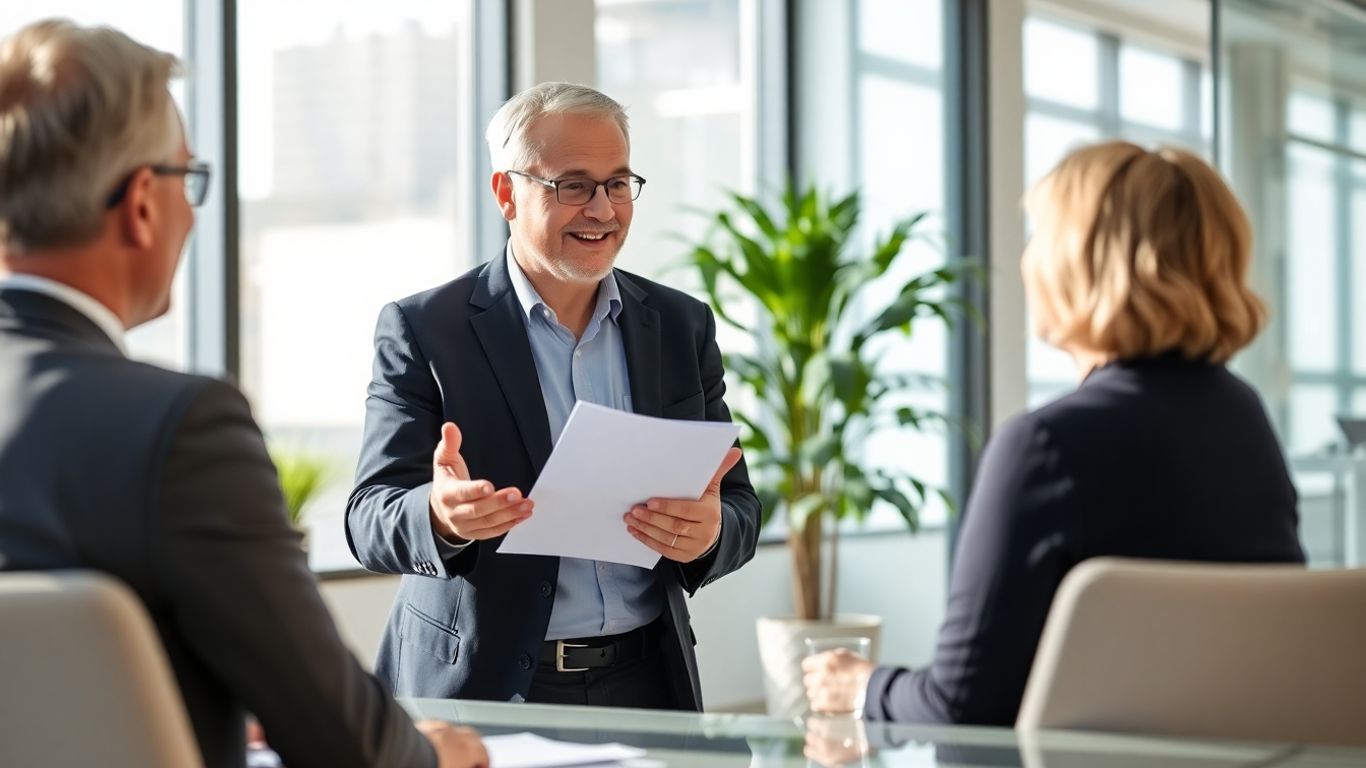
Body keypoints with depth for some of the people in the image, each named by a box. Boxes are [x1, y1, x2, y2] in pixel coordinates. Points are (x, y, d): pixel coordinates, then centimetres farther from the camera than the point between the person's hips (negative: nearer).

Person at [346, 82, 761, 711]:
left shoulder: (683, 326, 11)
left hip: (644, 685, 4)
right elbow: (370, 520, -5)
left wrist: (710, 532, -12)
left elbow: (740, 509, 11)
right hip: (478, 692, -3)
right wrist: (442, 517, -27)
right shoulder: (422, 329, 0)